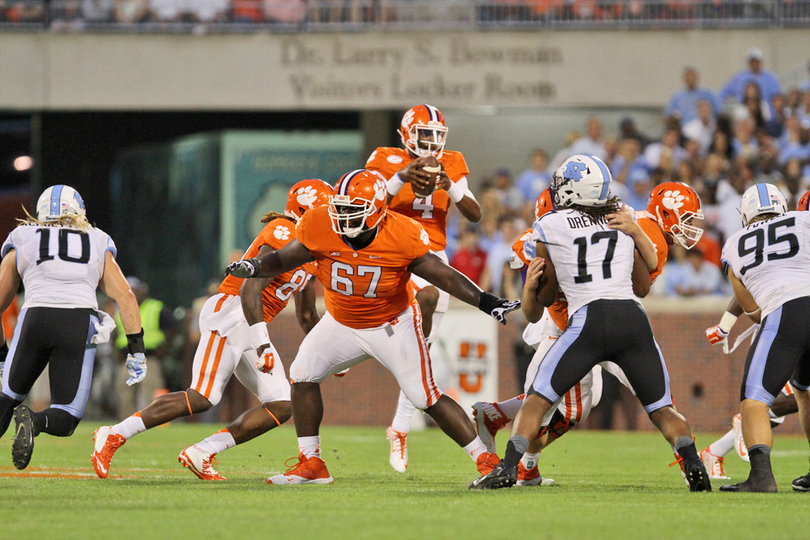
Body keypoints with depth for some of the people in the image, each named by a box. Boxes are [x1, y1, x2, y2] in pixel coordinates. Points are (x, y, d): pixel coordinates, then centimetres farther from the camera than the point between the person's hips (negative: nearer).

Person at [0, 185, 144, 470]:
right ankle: (36, 421, -28)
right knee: (64, 421, 5)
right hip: (80, 323, 0)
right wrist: (136, 349, 9)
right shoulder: (98, 246, 24)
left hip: (36, 317, 0)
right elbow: (125, 296, 13)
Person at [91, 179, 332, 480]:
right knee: (202, 398, -19)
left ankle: (201, 454, -3)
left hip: (252, 328, 10)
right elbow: (251, 288, -23)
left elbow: (306, 315, 29)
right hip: (230, 312, -10)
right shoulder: (283, 235, -12)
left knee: (281, 407, -2)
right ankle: (114, 436, -11)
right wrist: (262, 343, -29)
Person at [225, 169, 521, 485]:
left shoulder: (402, 237, -26)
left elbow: (444, 276, -17)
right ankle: (311, 465, -1)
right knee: (303, 375, -11)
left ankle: (486, 460, 4)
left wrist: (486, 302, -25)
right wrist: (254, 267, -29)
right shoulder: (320, 228, -21)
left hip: (392, 325, -3)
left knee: (426, 398, -7)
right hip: (341, 324, 4)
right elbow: (282, 260, -8)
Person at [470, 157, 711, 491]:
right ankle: (693, 463, -10)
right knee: (661, 409, 11)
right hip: (633, 319, 3)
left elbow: (546, 296, 16)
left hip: (590, 320, -3)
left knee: (538, 399, 8)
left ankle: (509, 467, -5)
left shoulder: (549, 227, 9)